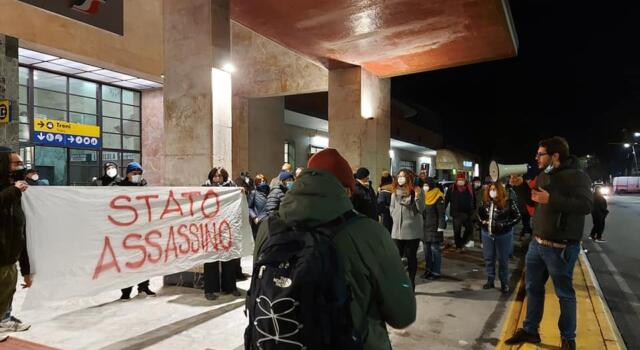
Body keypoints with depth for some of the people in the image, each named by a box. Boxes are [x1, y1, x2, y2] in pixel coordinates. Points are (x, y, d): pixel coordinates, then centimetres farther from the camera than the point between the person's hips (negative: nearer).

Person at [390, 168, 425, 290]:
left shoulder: (417, 191, -4)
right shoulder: (395, 192, 7)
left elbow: (421, 209, -11)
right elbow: (391, 207, 17)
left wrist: (417, 197, -24)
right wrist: (395, 217, 4)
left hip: (412, 230, -3)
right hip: (397, 229, 3)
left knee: (411, 257, 6)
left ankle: (411, 283, 16)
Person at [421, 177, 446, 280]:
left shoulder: (438, 197, -8)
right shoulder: (423, 196, 12)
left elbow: (441, 214, -10)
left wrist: (440, 228, -15)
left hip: (434, 228, -6)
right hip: (424, 228, 7)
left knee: (435, 250, -2)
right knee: (427, 250, 11)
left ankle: (436, 272, 5)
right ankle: (428, 270, 20)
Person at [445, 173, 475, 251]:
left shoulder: (469, 188, 5)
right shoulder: (452, 189, -1)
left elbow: (473, 200, 11)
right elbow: (446, 200, -1)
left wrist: (473, 210, 8)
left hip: (467, 213, 3)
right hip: (456, 213, -3)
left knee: (469, 228, 8)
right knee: (457, 231, 2)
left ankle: (462, 242, 31)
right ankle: (458, 246, 15)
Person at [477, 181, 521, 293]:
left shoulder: (509, 202, -12)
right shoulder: (485, 202, 1)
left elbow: (517, 217, -8)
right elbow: (479, 214, 17)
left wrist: (504, 225, -17)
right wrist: (482, 221, -1)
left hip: (503, 235, -4)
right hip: (487, 234, 4)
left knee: (503, 259, 6)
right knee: (488, 258, 12)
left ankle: (504, 283, 18)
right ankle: (490, 281, 25)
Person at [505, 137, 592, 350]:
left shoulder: (576, 176, -14)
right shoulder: (543, 176, 10)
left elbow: (586, 205, -30)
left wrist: (551, 200, -33)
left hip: (560, 248, -8)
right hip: (536, 243, 8)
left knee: (564, 293, 7)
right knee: (533, 288, 16)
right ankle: (530, 330, 30)